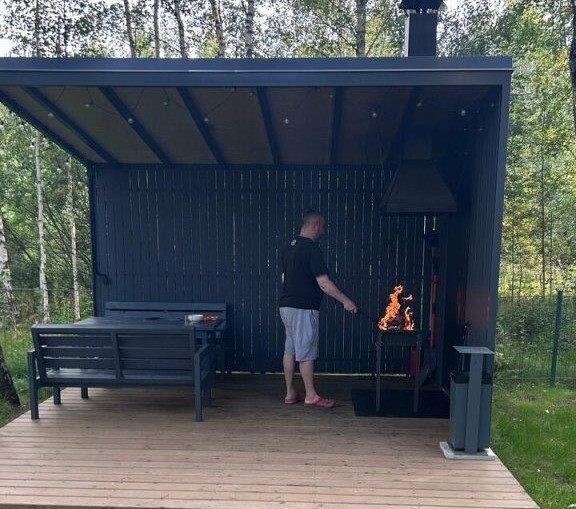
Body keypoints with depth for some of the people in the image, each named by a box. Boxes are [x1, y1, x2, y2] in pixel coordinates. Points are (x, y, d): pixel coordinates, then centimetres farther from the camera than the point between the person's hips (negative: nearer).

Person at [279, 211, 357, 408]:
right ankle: (311, 395, 11)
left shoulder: (290, 247, 12)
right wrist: (346, 301, -12)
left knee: (290, 350, 12)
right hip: (303, 309, -9)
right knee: (306, 353, 0)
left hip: (286, 306, 9)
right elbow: (324, 283, -19)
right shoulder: (311, 248, -16)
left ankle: (290, 393, 20)